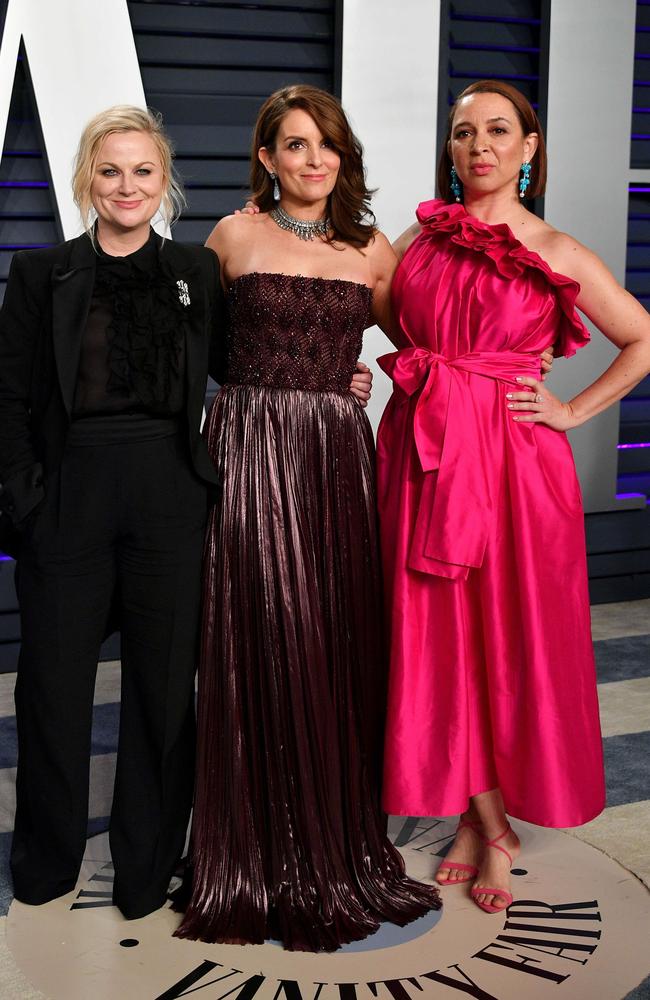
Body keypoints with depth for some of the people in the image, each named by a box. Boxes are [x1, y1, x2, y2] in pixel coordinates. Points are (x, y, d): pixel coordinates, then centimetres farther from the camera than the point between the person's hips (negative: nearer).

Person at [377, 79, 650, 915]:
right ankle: (487, 825, 20)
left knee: (509, 636, 2)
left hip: (512, 460, -3)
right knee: (440, 639, 5)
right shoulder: (419, 239, 9)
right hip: (424, 458, 3)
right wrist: (418, 384, 6)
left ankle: (486, 820, 20)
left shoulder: (556, 254, 1)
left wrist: (573, 412, -1)